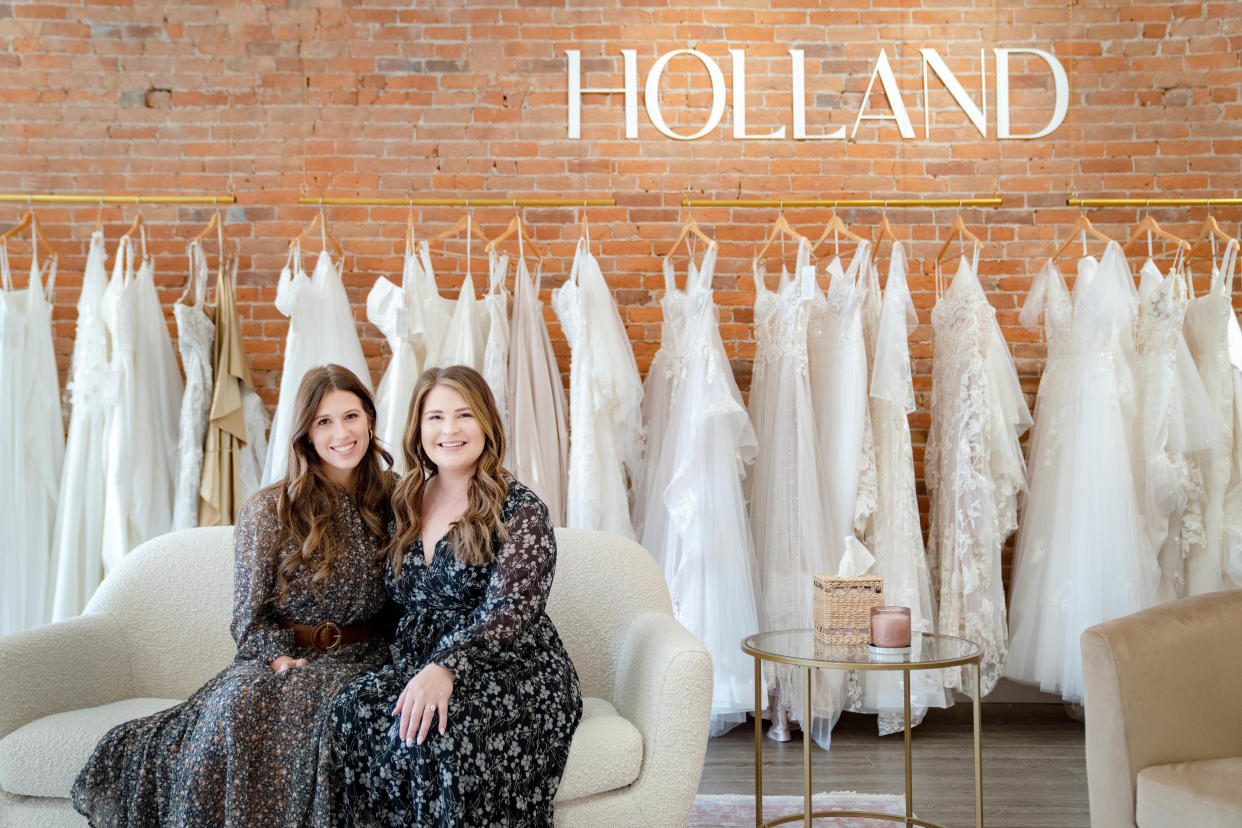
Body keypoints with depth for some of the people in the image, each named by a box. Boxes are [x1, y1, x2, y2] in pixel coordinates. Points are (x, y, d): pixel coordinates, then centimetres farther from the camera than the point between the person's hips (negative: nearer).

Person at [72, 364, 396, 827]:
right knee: (238, 703, -35)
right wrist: (279, 659, -17)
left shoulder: (392, 501, 9)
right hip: (277, 655, -1)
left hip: (360, 660, 1)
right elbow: (249, 615, 2)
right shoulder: (267, 511, 3)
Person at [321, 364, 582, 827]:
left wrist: (446, 669, -32)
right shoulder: (407, 506, 15)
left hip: (514, 670, -5)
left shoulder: (519, 511, -4)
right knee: (356, 710, -27)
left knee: (435, 732, -36)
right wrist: (409, 671, 0)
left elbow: (509, 611, -16)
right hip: (419, 664, 5)